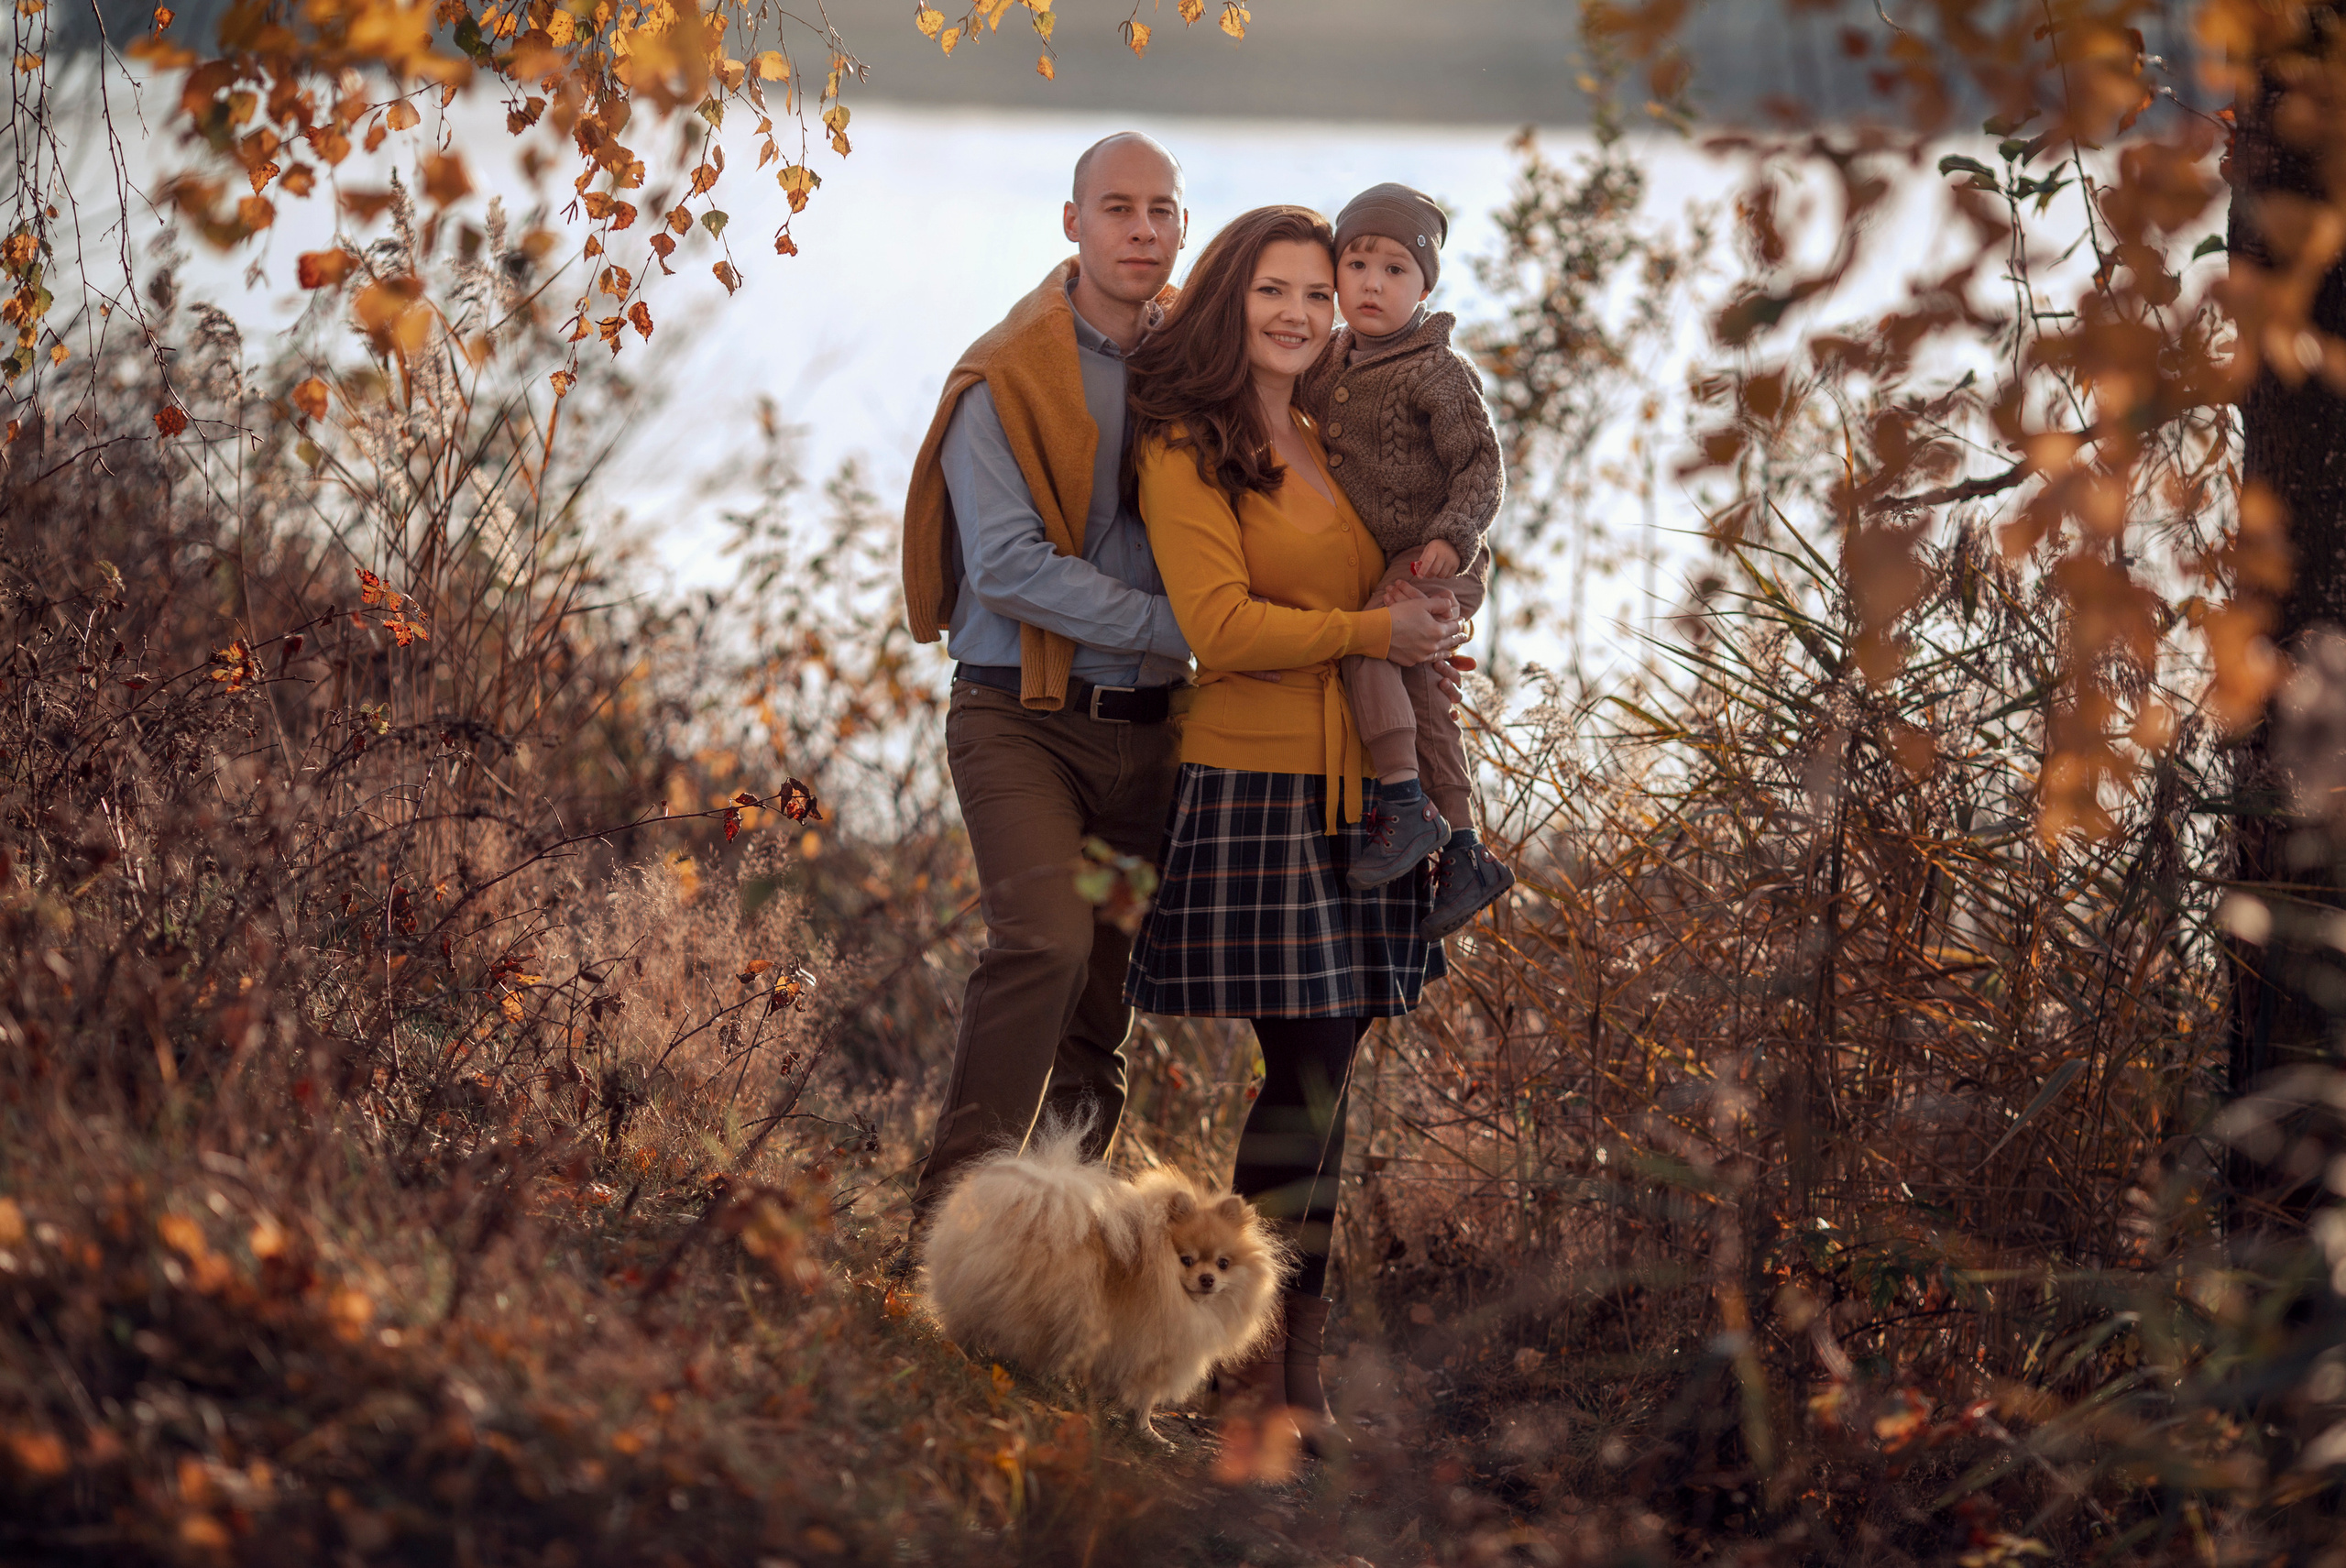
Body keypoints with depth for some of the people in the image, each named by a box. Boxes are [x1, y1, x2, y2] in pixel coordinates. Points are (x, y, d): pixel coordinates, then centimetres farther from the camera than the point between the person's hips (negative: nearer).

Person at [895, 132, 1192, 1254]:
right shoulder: (1008, 379, -8)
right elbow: (1008, 564, -16)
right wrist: (1177, 627, -18)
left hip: (1144, 729, 6)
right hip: (1023, 716, -6)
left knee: (1106, 1000, 7)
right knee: (1047, 941, -25)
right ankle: (947, 1224, -20)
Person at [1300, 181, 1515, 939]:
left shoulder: (1436, 371, -15)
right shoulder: (1327, 361, 7)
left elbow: (1481, 464, -16)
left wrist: (1453, 536, -29)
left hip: (1433, 562, -8)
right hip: (1375, 564, 8)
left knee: (1362, 646, -25)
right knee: (1421, 704, 11)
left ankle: (1408, 811, -20)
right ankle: (1463, 854, 20)